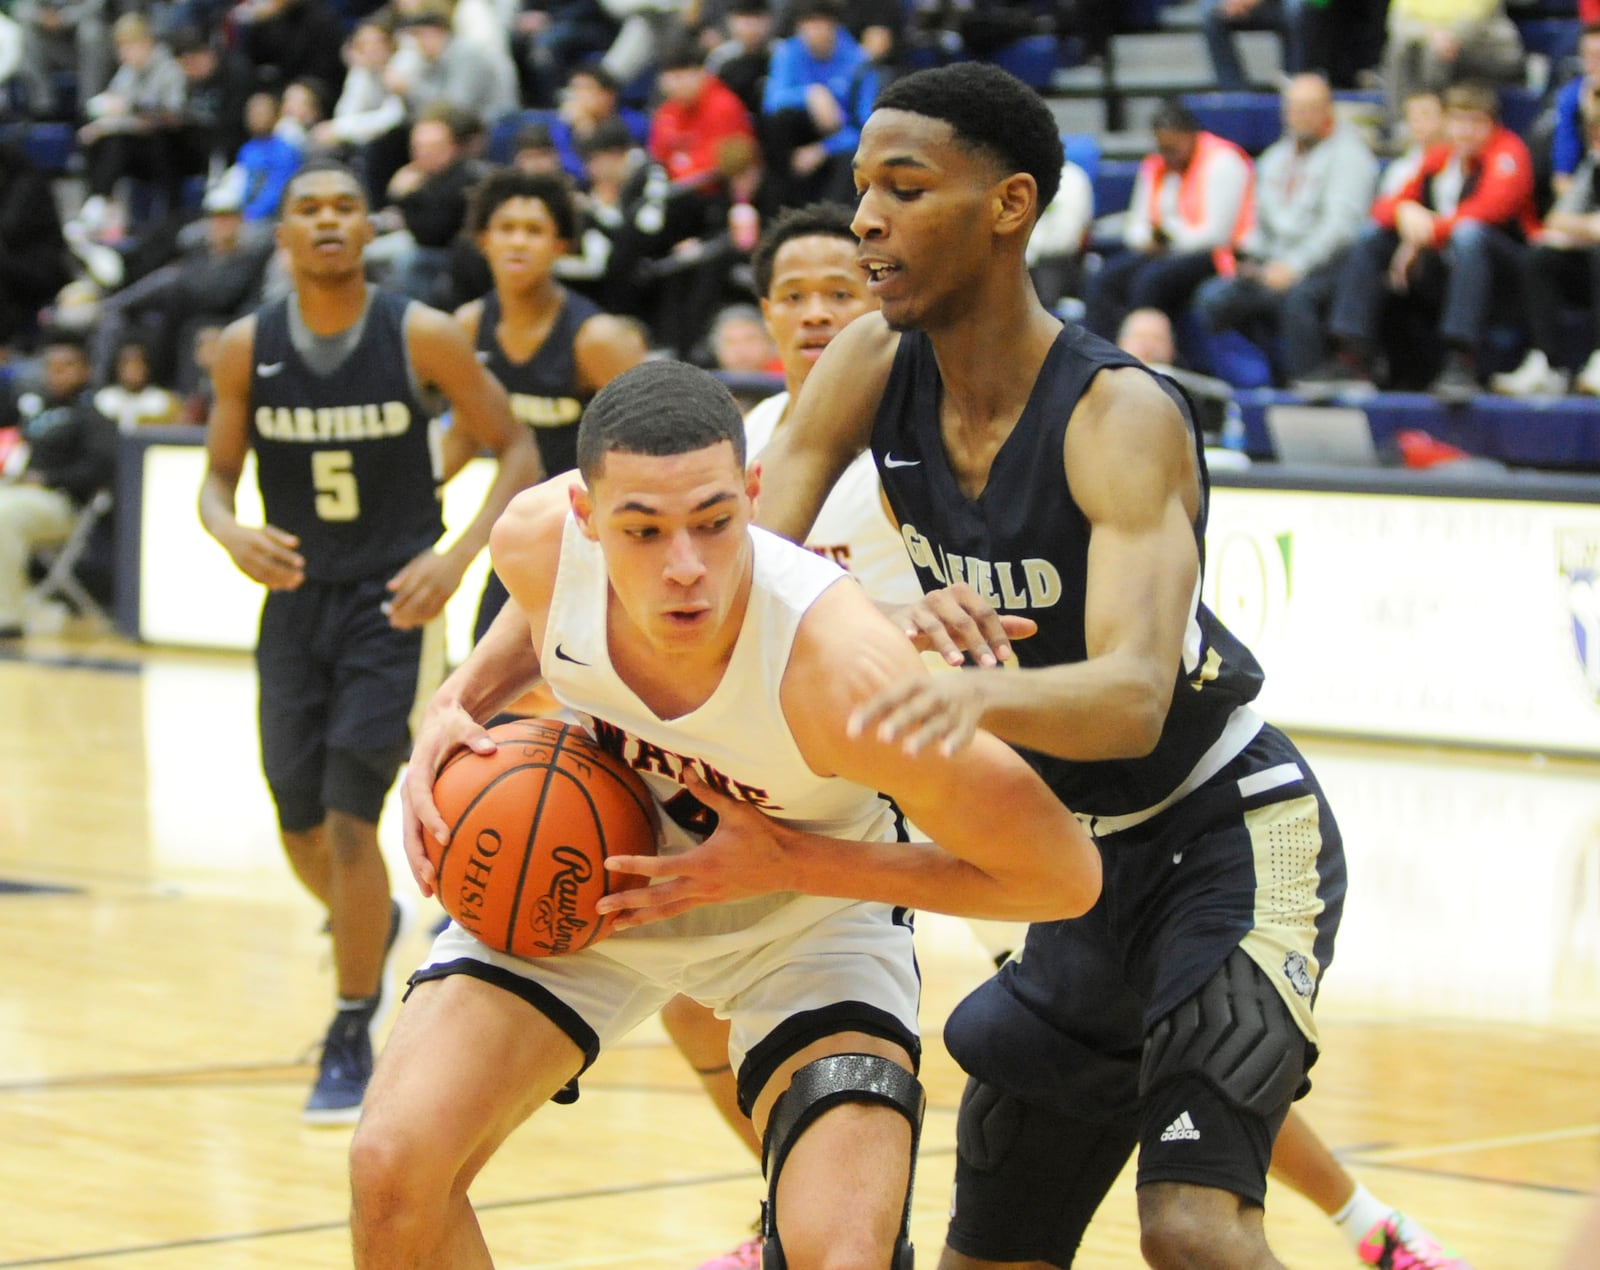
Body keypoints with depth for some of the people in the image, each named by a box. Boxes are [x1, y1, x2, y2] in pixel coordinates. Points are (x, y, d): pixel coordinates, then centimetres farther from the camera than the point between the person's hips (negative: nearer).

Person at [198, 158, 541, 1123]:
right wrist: (234, 535, -17)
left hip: (394, 604, -4)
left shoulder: (423, 337, -12)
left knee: (350, 819, -14)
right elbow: (217, 479, 6)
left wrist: (457, 557, -18)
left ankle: (352, 1042, 0)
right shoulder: (247, 349, -3)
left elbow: (516, 451, -5)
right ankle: (373, 928, 46)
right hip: (296, 599, 4)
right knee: (301, 828, 11)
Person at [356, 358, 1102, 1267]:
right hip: (588, 869, 3)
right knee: (394, 1169, -15)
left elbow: (1065, 875, -29)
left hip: (810, 898, -3)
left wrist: (796, 863, -29)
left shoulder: (843, 672, -40)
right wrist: (461, 704, -14)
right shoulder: (538, 539, -26)